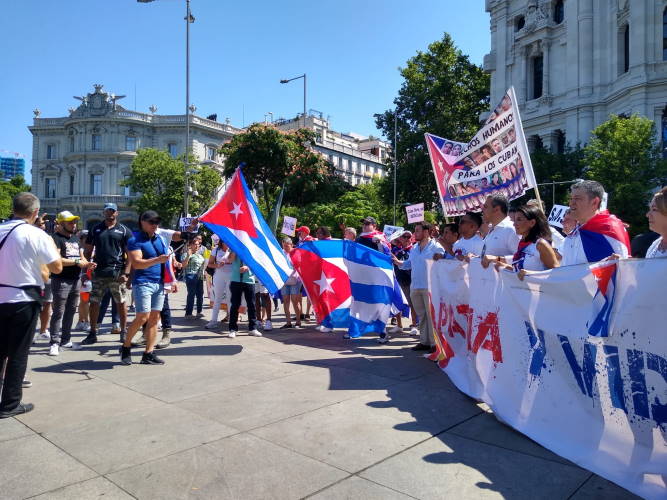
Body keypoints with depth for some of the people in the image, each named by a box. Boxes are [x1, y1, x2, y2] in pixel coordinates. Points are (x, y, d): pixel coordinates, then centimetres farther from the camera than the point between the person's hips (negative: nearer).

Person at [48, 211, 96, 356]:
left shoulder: (75, 238, 18)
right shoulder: (56, 238, -7)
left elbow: (81, 256, 24)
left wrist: (87, 264, 3)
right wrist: (76, 262, -16)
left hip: (76, 280, 8)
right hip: (61, 280, -8)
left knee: (71, 311, 12)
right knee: (58, 312, -4)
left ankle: (66, 340, 21)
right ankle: (55, 343, 0)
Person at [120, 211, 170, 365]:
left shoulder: (160, 239, 15)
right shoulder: (135, 241, -4)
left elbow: (166, 260, 22)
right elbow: (136, 263, -16)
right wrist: (157, 260, -27)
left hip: (160, 283, 6)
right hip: (143, 283, -6)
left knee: (154, 318, 4)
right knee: (142, 317, -9)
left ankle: (149, 354, 9)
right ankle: (126, 347, 13)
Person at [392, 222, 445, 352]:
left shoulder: (436, 248, -7)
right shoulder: (414, 248, 15)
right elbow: (409, 264, 17)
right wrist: (397, 262, 2)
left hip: (429, 287, -7)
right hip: (415, 287, 7)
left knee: (431, 315, -2)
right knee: (421, 315, 14)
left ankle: (434, 342, 6)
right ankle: (424, 341, 23)